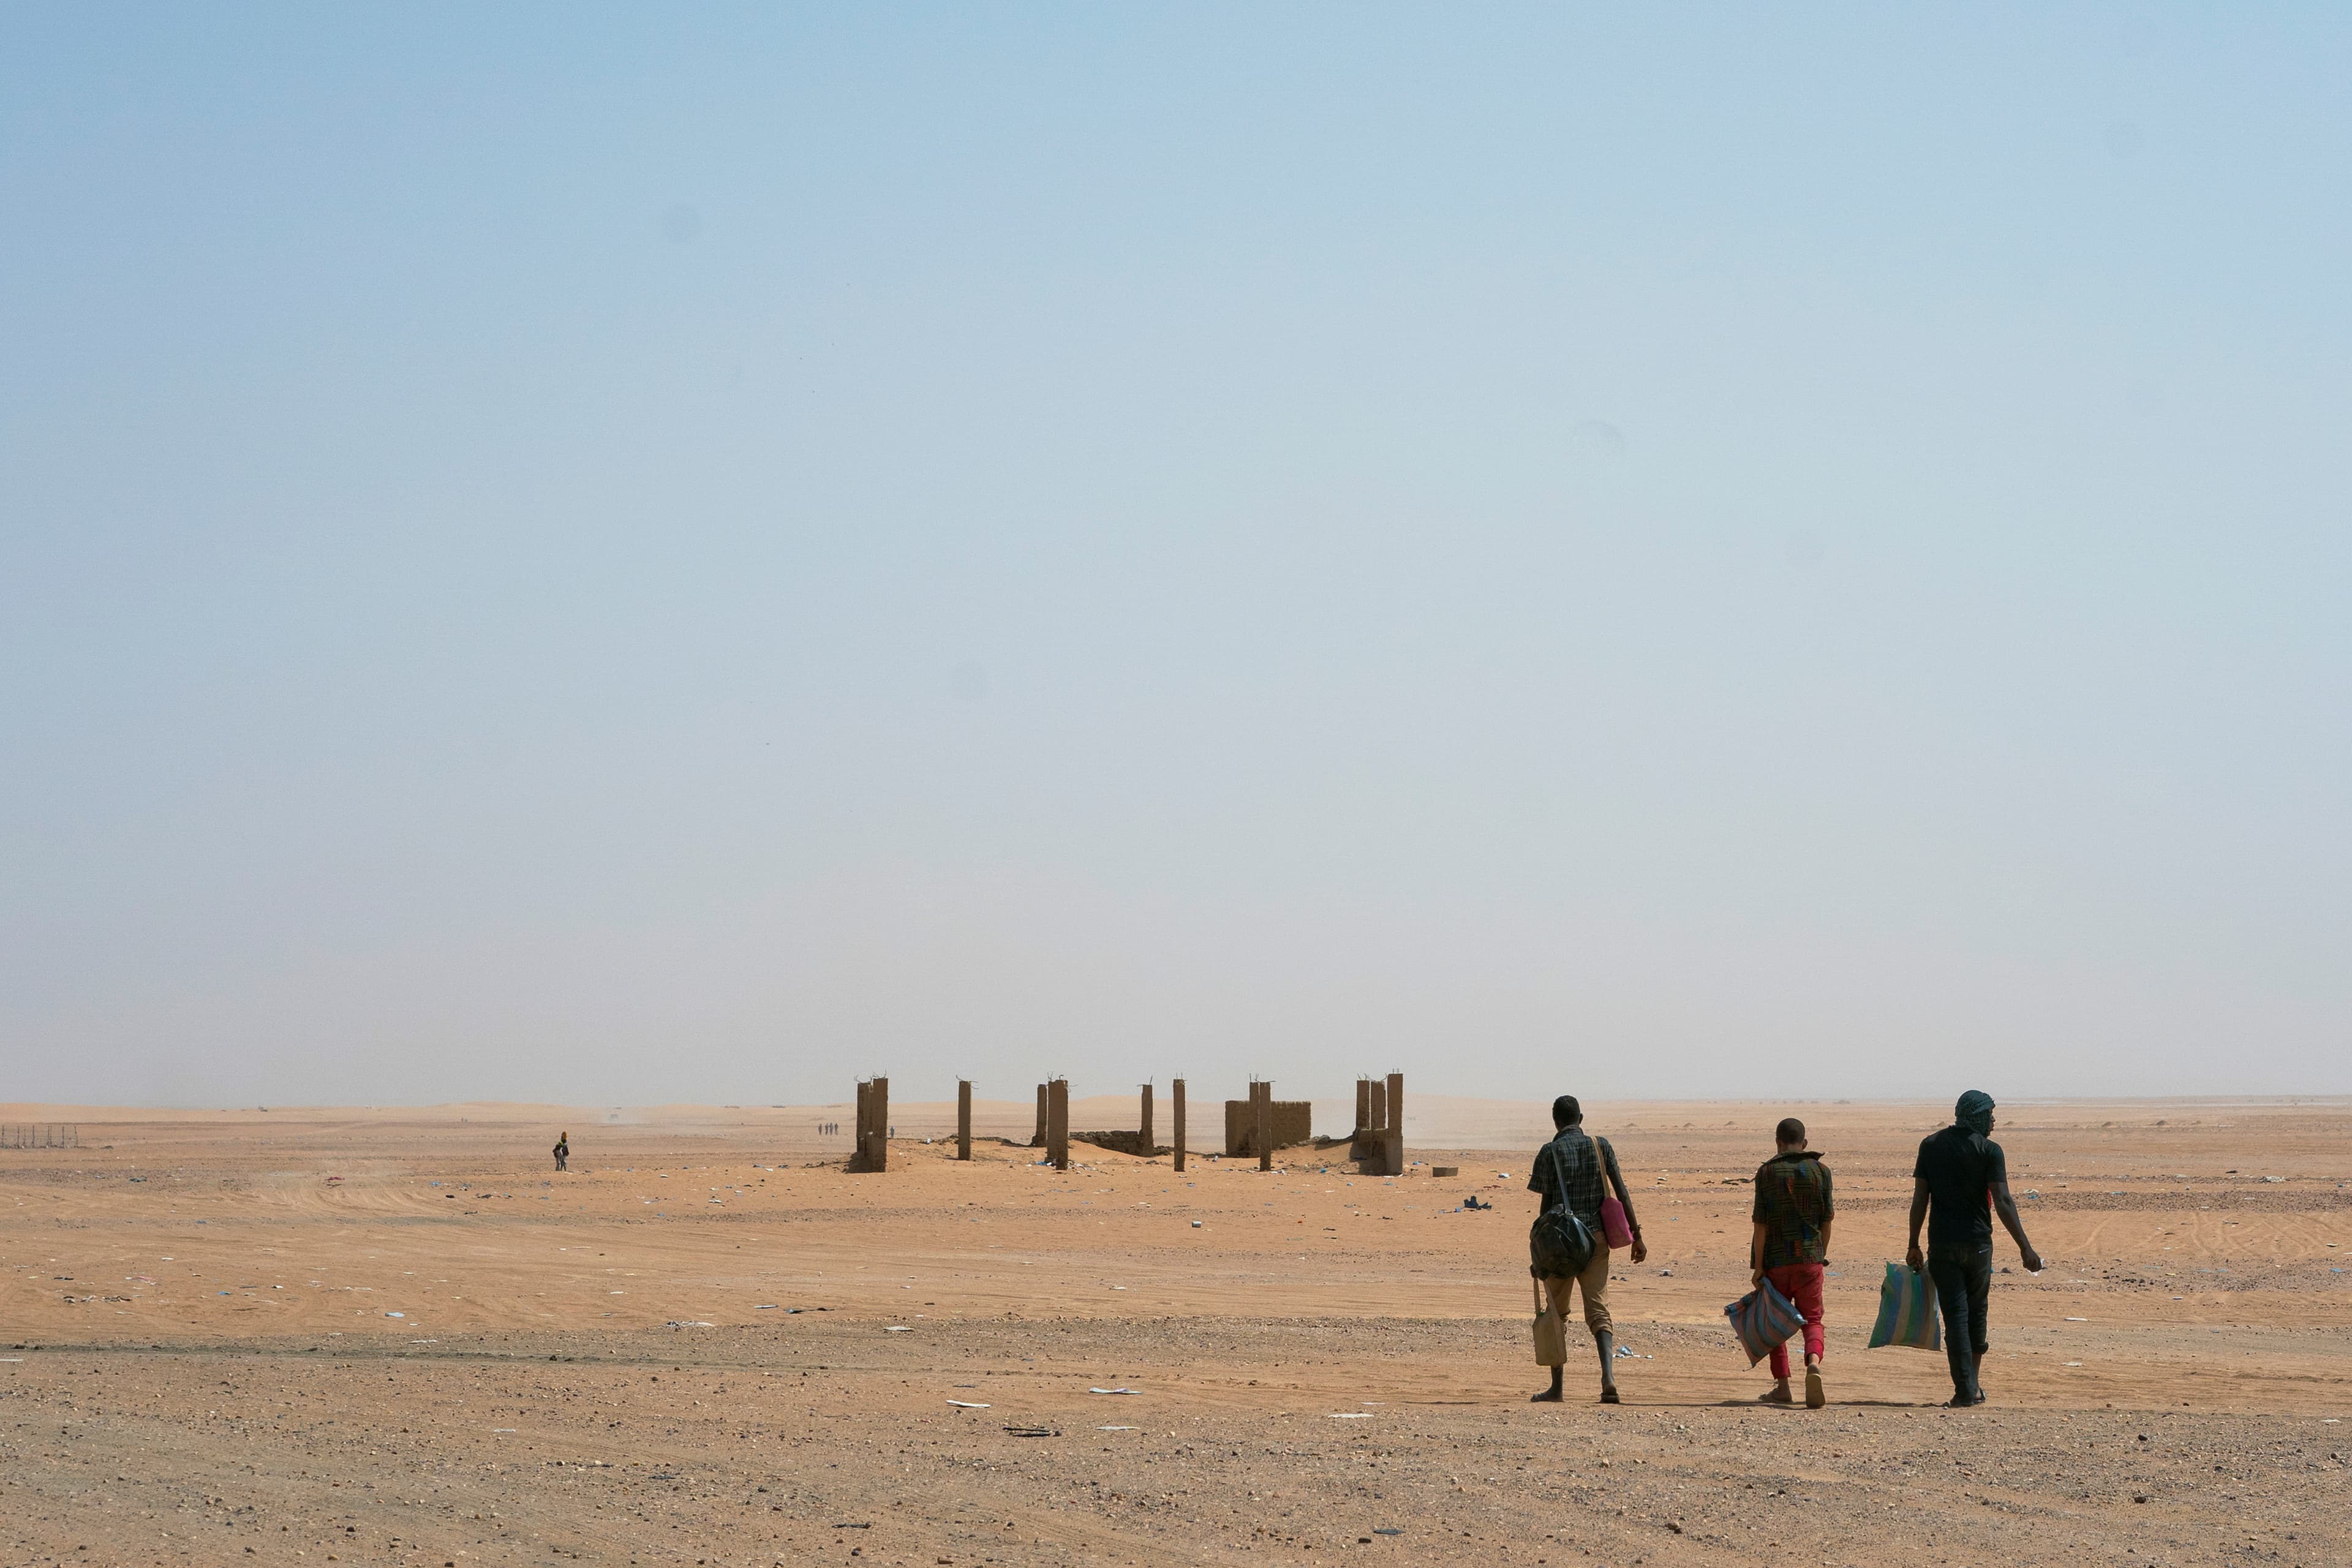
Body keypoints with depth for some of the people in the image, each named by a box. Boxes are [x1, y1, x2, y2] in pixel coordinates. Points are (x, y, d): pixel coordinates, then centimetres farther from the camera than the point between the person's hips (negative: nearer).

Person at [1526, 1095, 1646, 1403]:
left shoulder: (1550, 1152, -3)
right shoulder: (1601, 1146, 6)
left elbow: (1547, 1204, -3)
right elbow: (1622, 1193, 3)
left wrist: (1539, 1250, 4)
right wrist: (1636, 1236, 6)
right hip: (1596, 1236, 2)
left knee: (1556, 1314, 12)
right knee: (1598, 1312, 0)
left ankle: (1556, 1386, 14)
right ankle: (1609, 1377, -22)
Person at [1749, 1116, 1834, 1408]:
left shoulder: (1767, 1172, -4)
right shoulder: (1820, 1171, 2)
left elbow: (1761, 1223, -7)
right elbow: (1827, 1220, 4)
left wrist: (1758, 1266, -4)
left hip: (1776, 1258, -1)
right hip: (1810, 1256, 1)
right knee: (1812, 1319, 5)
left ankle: (1783, 1386, 11)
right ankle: (1813, 1364, -24)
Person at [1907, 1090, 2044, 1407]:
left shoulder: (1931, 1146, 4)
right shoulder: (1989, 1150, -5)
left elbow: (1920, 1199, 3)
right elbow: (2002, 1202, -12)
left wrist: (1914, 1246, 8)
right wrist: (2025, 1248, -13)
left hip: (1942, 1243, 1)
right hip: (1978, 1243, -1)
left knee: (1955, 1314, 0)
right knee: (1976, 1312, 16)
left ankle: (1965, 1390, -8)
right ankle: (1973, 1385, 23)